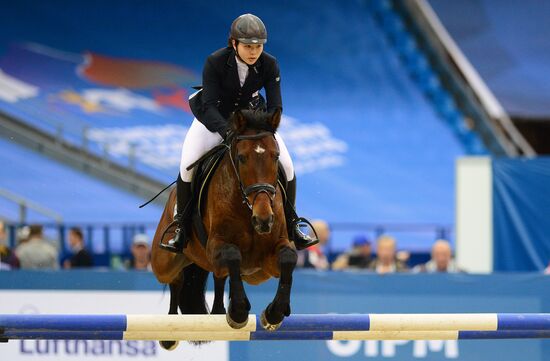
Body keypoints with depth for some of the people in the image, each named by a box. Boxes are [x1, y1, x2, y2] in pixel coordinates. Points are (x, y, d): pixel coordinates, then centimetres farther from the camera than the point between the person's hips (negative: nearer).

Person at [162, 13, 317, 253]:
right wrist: (228, 132, -48)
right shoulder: (214, 63, -27)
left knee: (286, 166, -10)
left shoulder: (269, 65, -19)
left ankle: (291, 225, 11)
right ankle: (182, 228, -4)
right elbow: (209, 106, -31)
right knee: (187, 166, -23)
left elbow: (275, 106, -18)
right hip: (213, 120, -2)